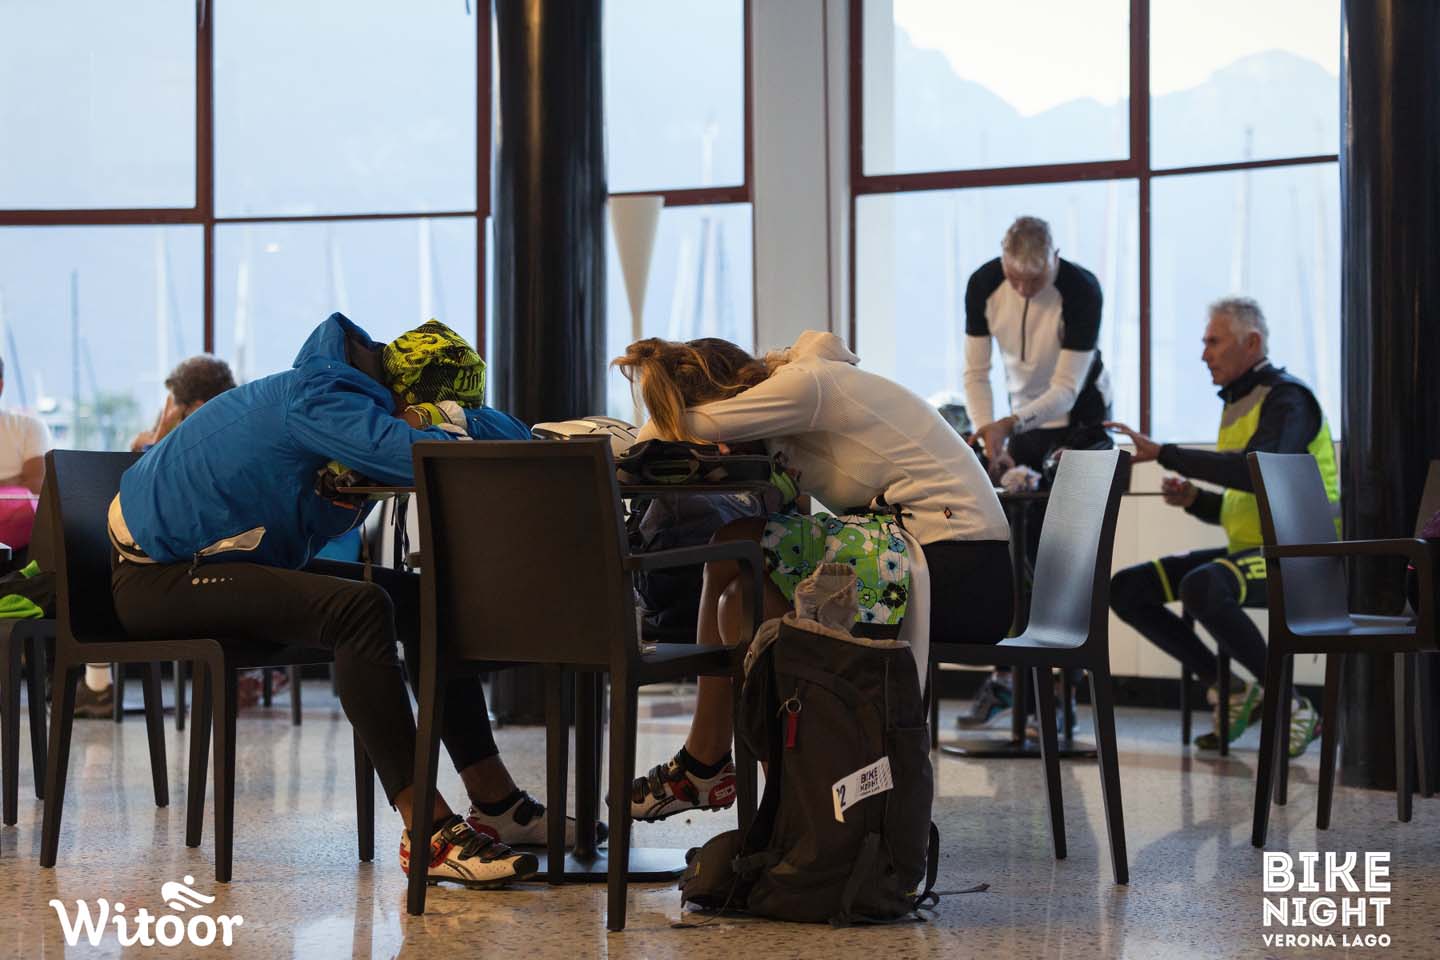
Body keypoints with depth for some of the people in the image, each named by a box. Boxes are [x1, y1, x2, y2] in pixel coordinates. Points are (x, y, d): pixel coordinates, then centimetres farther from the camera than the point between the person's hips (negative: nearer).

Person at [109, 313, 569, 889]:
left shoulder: (365, 402, 4)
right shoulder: (320, 400, -25)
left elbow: (512, 435, 2)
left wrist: (432, 423, -16)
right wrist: (438, 427, -16)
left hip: (242, 562, 10)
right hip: (156, 576, -10)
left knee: (423, 602, 3)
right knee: (359, 609, -31)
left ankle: (495, 803, 4)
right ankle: (427, 833, -30)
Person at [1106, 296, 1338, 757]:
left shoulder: (1287, 399, -9)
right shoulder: (1237, 403, 19)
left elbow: (1256, 473, -28)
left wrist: (1164, 454, -26)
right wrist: (1194, 499, 2)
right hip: (1246, 549, 9)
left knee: (1202, 586, -38)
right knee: (1125, 588, -1)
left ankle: (1290, 703, -19)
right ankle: (1229, 691, 3)